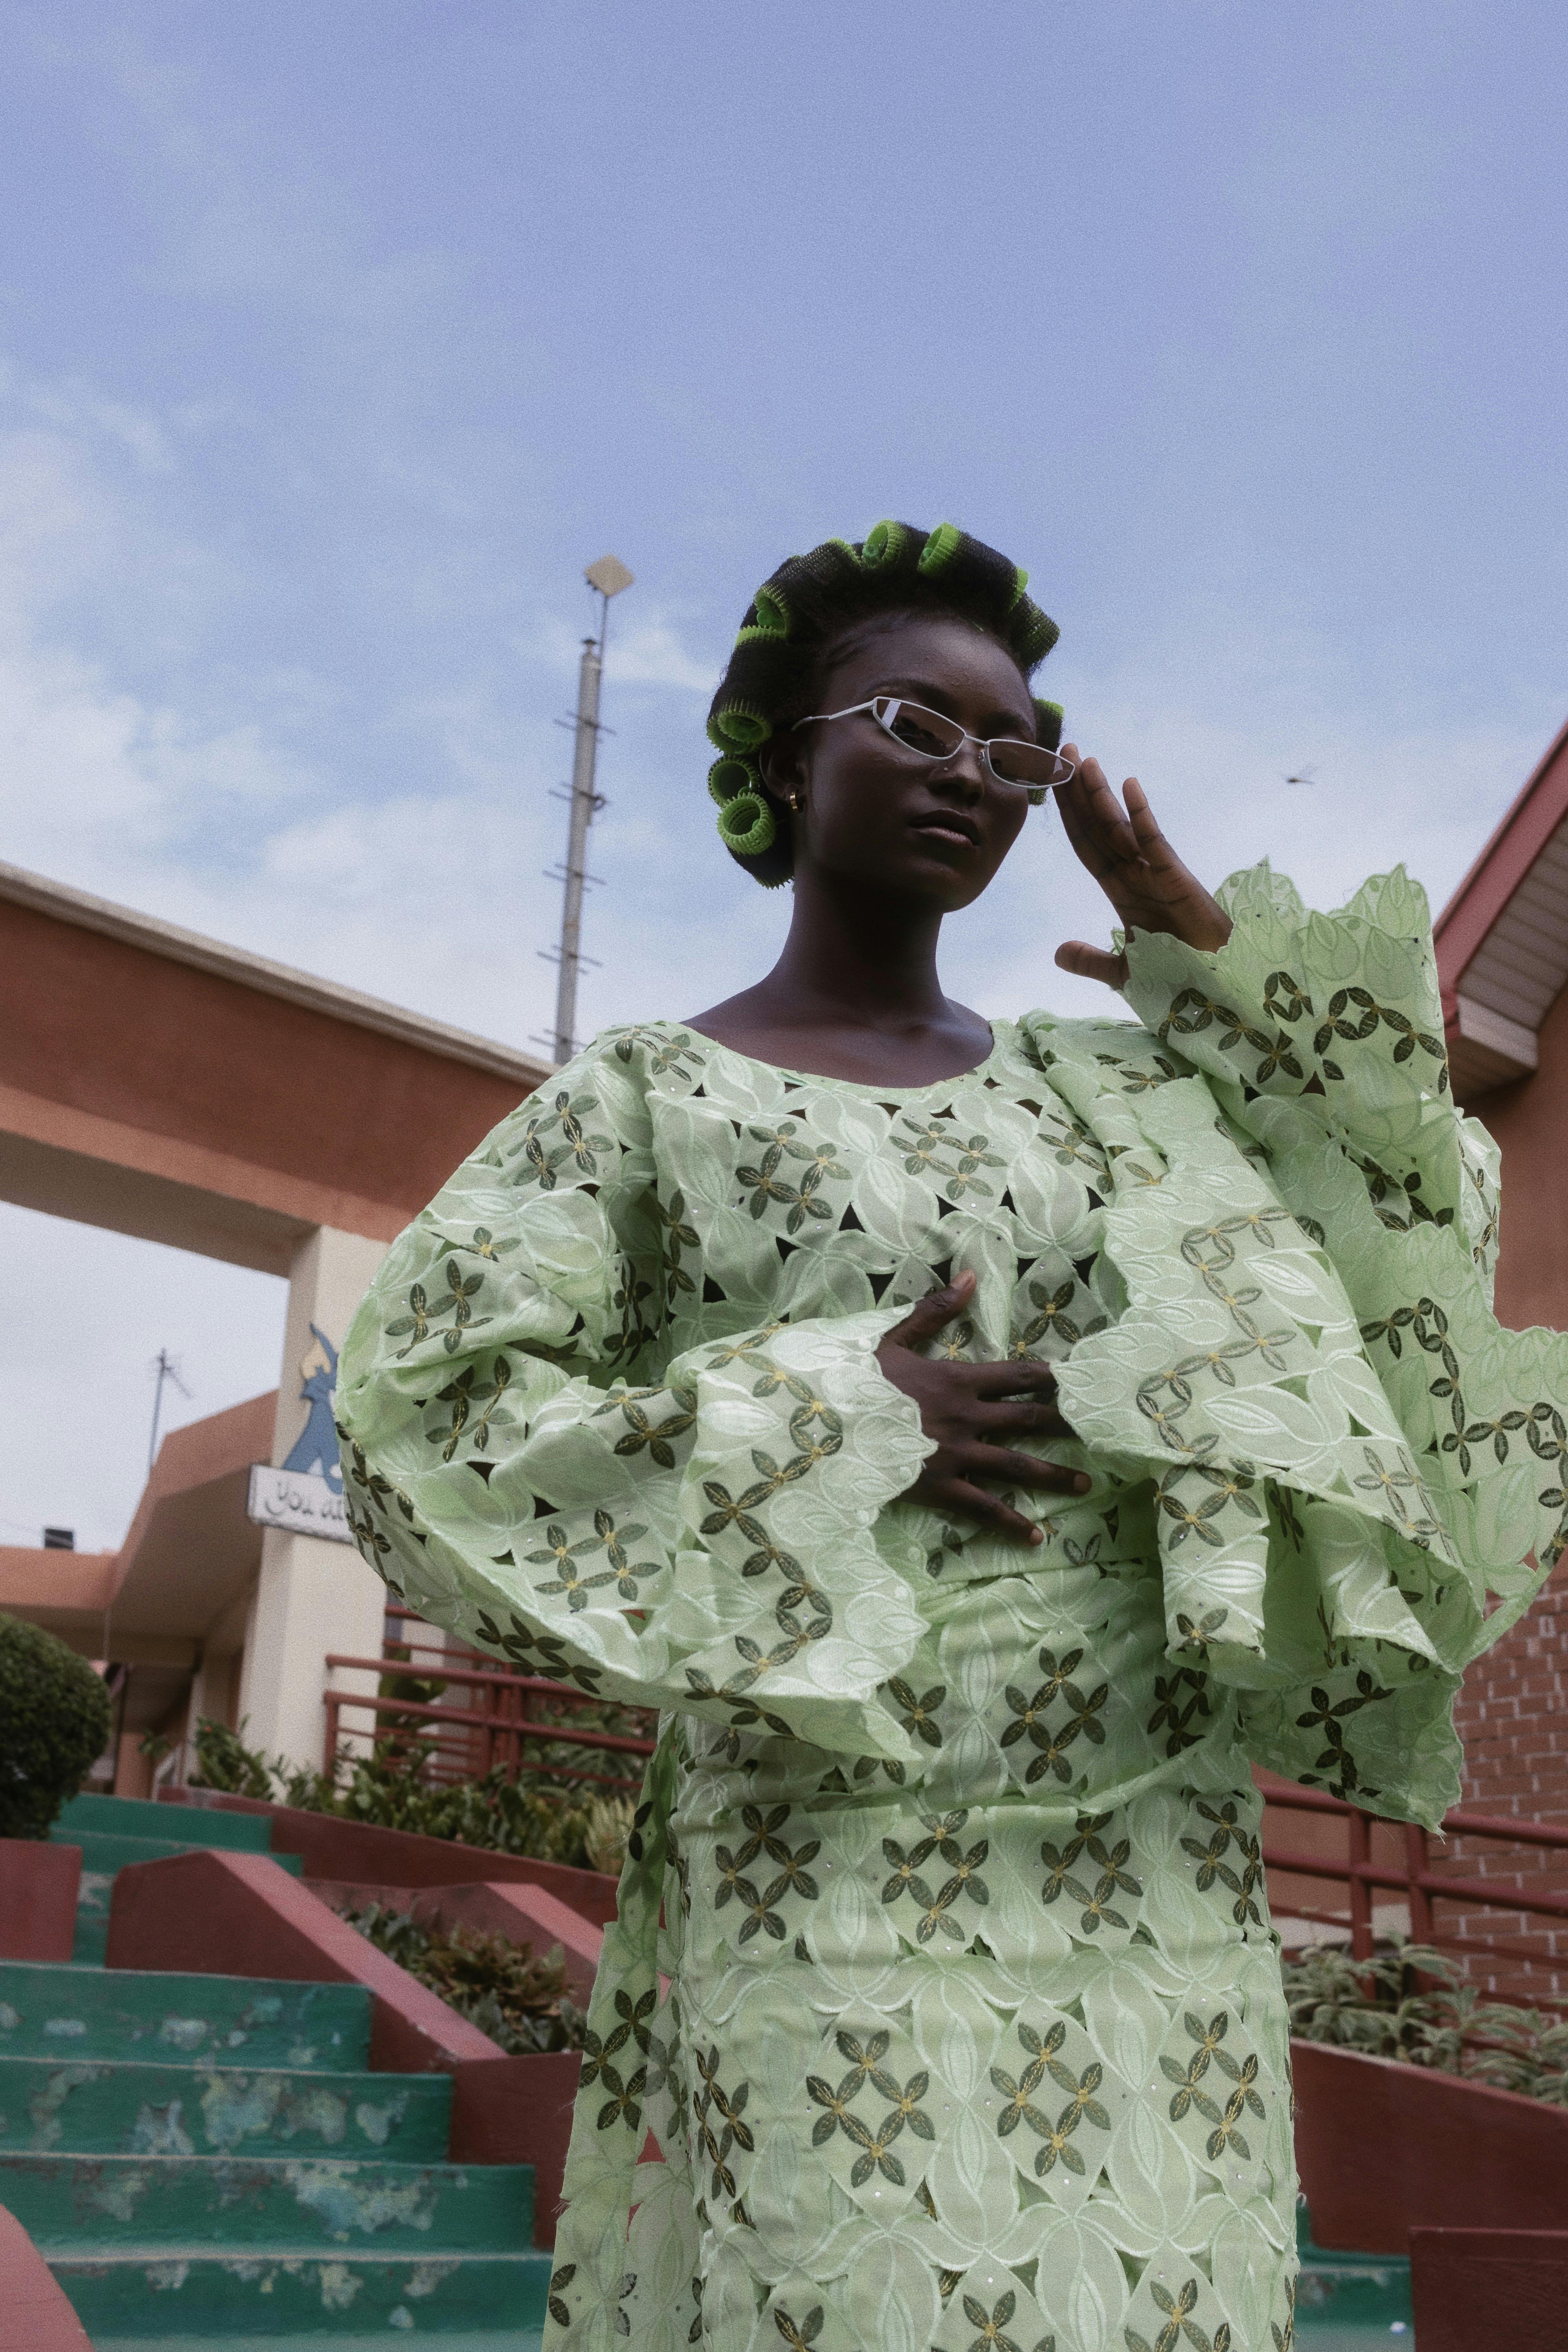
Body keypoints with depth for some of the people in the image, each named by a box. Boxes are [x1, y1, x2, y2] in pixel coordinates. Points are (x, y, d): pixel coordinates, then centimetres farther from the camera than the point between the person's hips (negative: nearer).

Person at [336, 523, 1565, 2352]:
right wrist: (842, 1423, -14)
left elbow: (1418, 1227, 12)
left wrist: (1208, 950, 4)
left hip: (1160, 1883, 4)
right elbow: (422, 1428, -7)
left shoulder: (1102, 1089, 14)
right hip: (834, 1877, -4)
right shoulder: (637, 1102, 2)